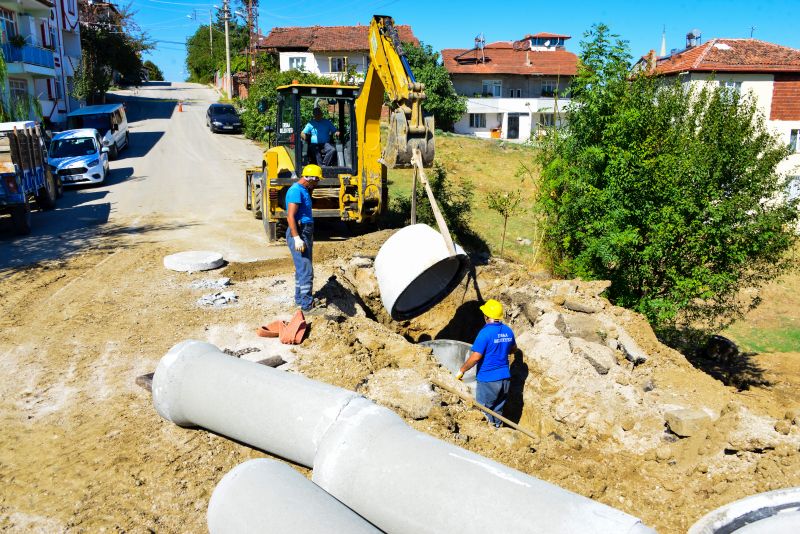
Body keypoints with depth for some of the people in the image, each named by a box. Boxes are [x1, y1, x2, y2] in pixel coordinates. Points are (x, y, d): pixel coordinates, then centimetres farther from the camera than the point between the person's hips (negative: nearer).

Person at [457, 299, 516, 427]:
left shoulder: (486, 332, -19)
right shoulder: (508, 331, 2)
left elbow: (475, 357, -21)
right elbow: (513, 348, 21)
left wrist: (461, 370, -10)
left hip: (488, 380, -7)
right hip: (505, 378, 7)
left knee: (485, 411, 7)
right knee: (498, 410, 18)